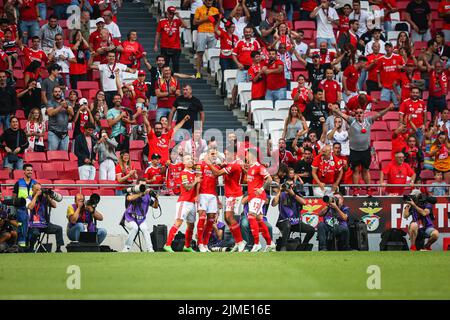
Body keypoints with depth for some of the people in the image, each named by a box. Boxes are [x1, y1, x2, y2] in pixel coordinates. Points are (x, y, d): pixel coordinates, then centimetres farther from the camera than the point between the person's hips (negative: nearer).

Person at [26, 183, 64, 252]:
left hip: (45, 224, 4)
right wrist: (36, 196, -14)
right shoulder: (29, 199, 2)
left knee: (59, 228, -13)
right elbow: (30, 207, -19)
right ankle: (30, 249, -11)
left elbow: (54, 205, 3)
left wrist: (48, 197, -9)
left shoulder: (44, 198, 10)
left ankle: (58, 249, -9)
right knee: (35, 233, -36)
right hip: (34, 225, -4)